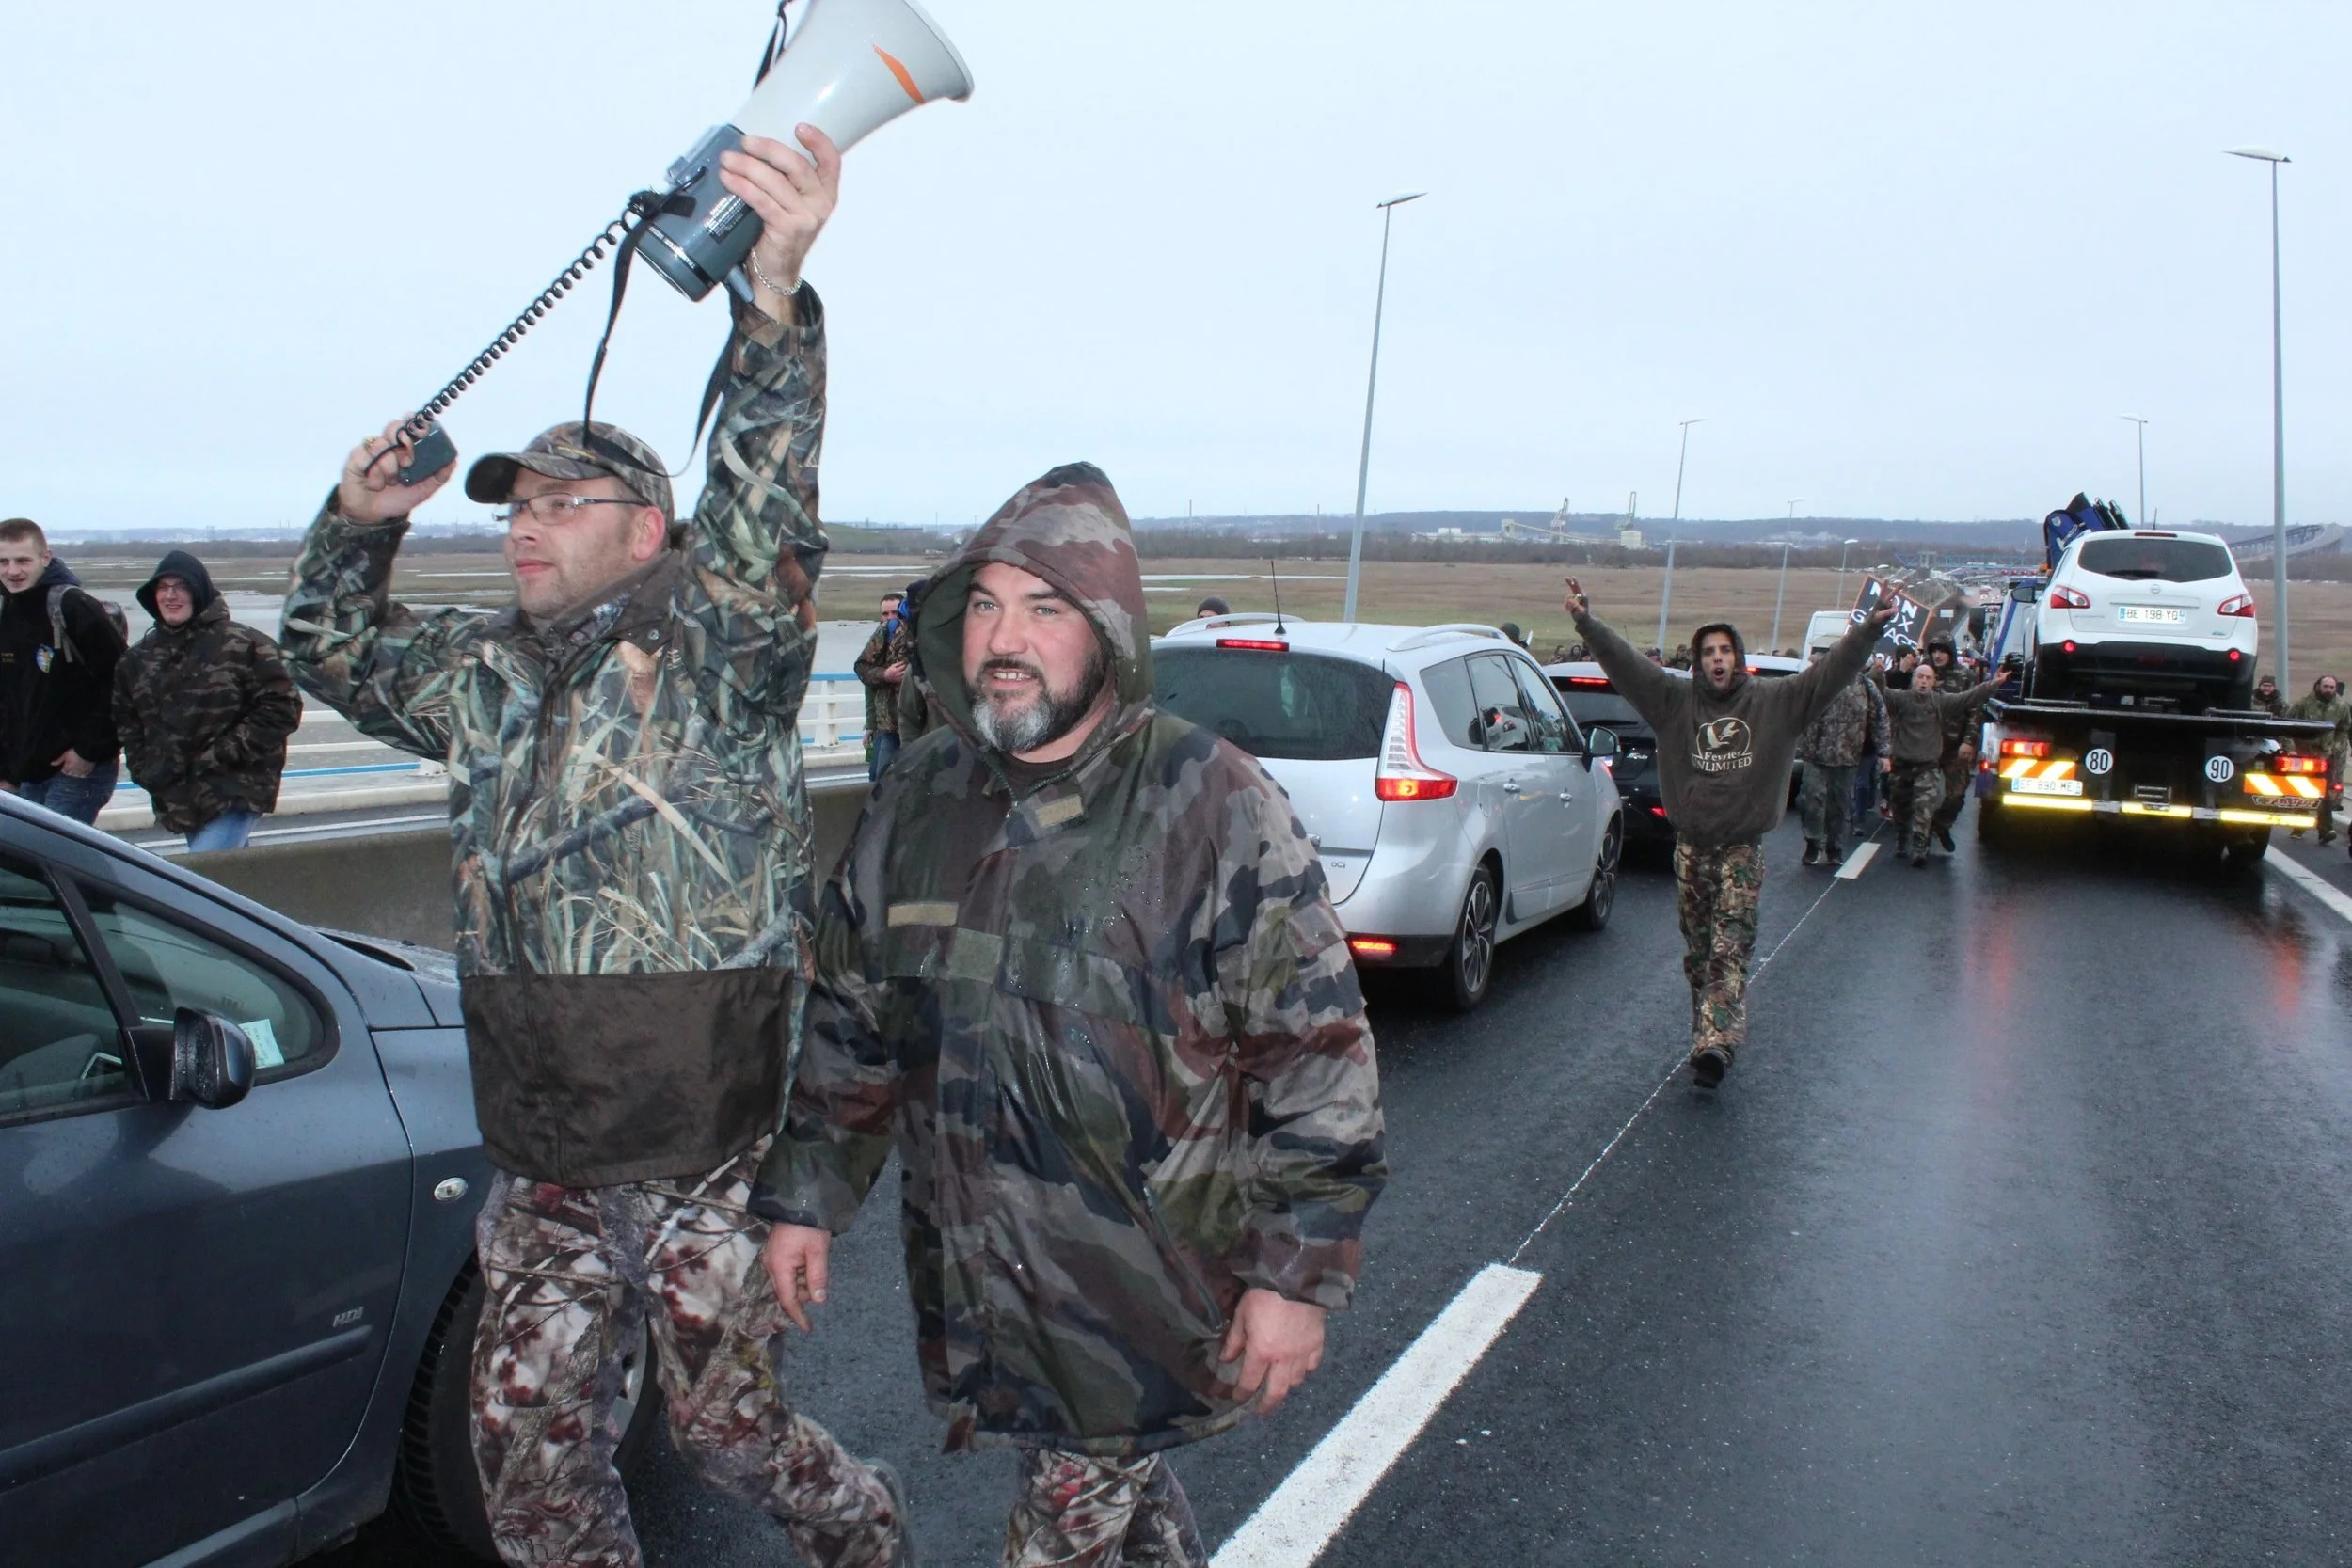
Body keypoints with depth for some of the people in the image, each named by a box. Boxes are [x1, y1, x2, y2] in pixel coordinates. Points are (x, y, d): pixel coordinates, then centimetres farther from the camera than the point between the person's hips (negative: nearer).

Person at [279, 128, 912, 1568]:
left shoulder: (719, 655, -12)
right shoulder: (490, 678, 9)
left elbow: (765, 521, -31)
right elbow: (338, 653, 25)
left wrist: (778, 295, -46)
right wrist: (356, 525, 5)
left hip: (713, 1151, -6)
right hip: (545, 1161, 6)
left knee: (727, 1424, 10)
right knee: (529, 1443, 13)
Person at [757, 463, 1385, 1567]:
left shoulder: (1215, 809, -15)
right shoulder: (918, 801, 3)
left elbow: (1317, 1055, -13)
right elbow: (851, 1021, 13)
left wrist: (1299, 1273, -13)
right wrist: (806, 1198, 13)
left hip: (1143, 1288, -5)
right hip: (969, 1275, 5)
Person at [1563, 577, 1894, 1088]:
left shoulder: (1776, 701, 1)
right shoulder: (1675, 699, 2)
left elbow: (1832, 671, -6)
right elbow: (1624, 662, -6)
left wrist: (1869, 629, -19)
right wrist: (1588, 622, -17)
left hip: (1742, 849, -2)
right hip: (1690, 848, 2)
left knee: (1730, 950, -11)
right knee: (1697, 950, 11)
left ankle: (1716, 1042, -21)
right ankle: (1712, 1031, 25)